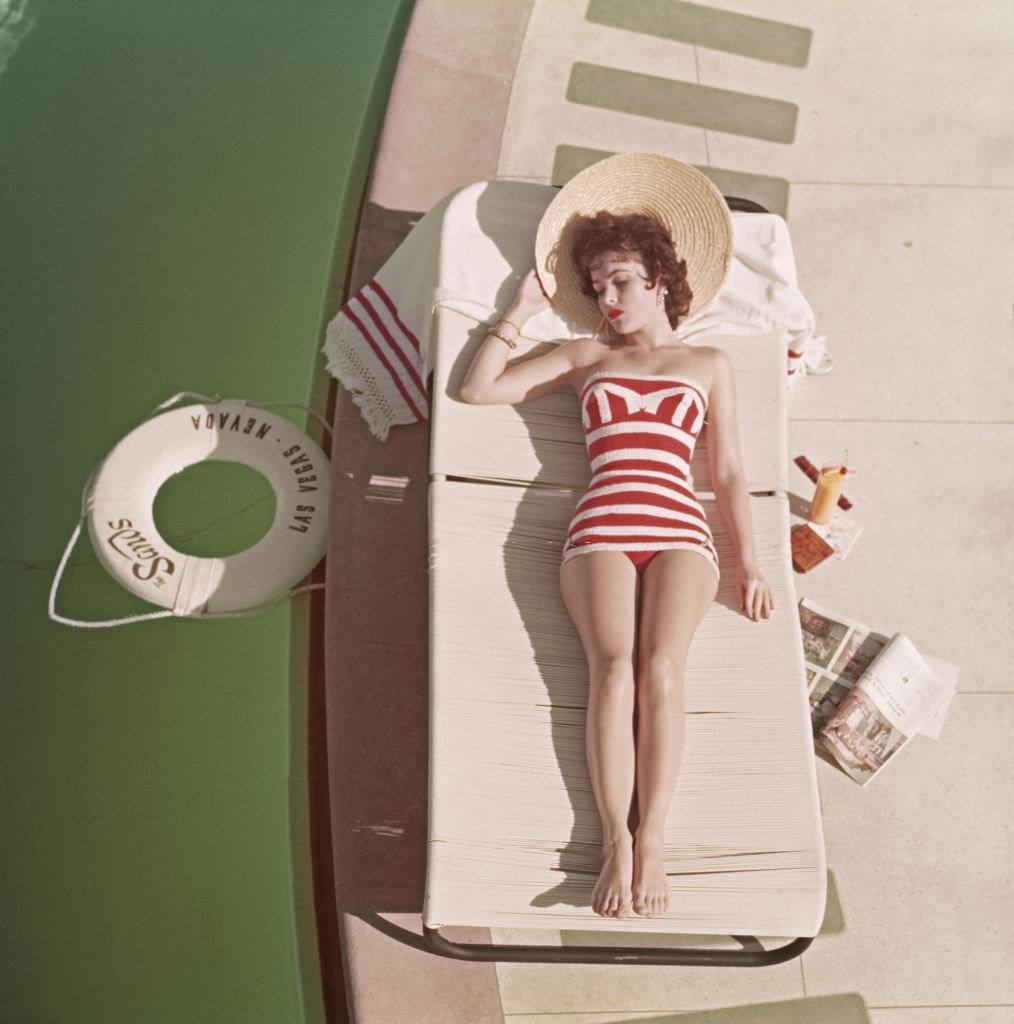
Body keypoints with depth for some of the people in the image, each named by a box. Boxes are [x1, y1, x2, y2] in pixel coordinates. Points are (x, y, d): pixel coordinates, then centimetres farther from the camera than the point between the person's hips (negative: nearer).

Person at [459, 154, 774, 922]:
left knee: (661, 666, -24)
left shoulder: (709, 365, 21)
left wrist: (750, 564, 5)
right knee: (613, 665, -24)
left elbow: (729, 474, 16)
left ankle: (652, 843, -24)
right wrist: (521, 313, 18)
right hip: (602, 527, 0)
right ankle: (615, 842, -24)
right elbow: (478, 389, 17)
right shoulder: (585, 356, 23)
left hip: (681, 532, 0)